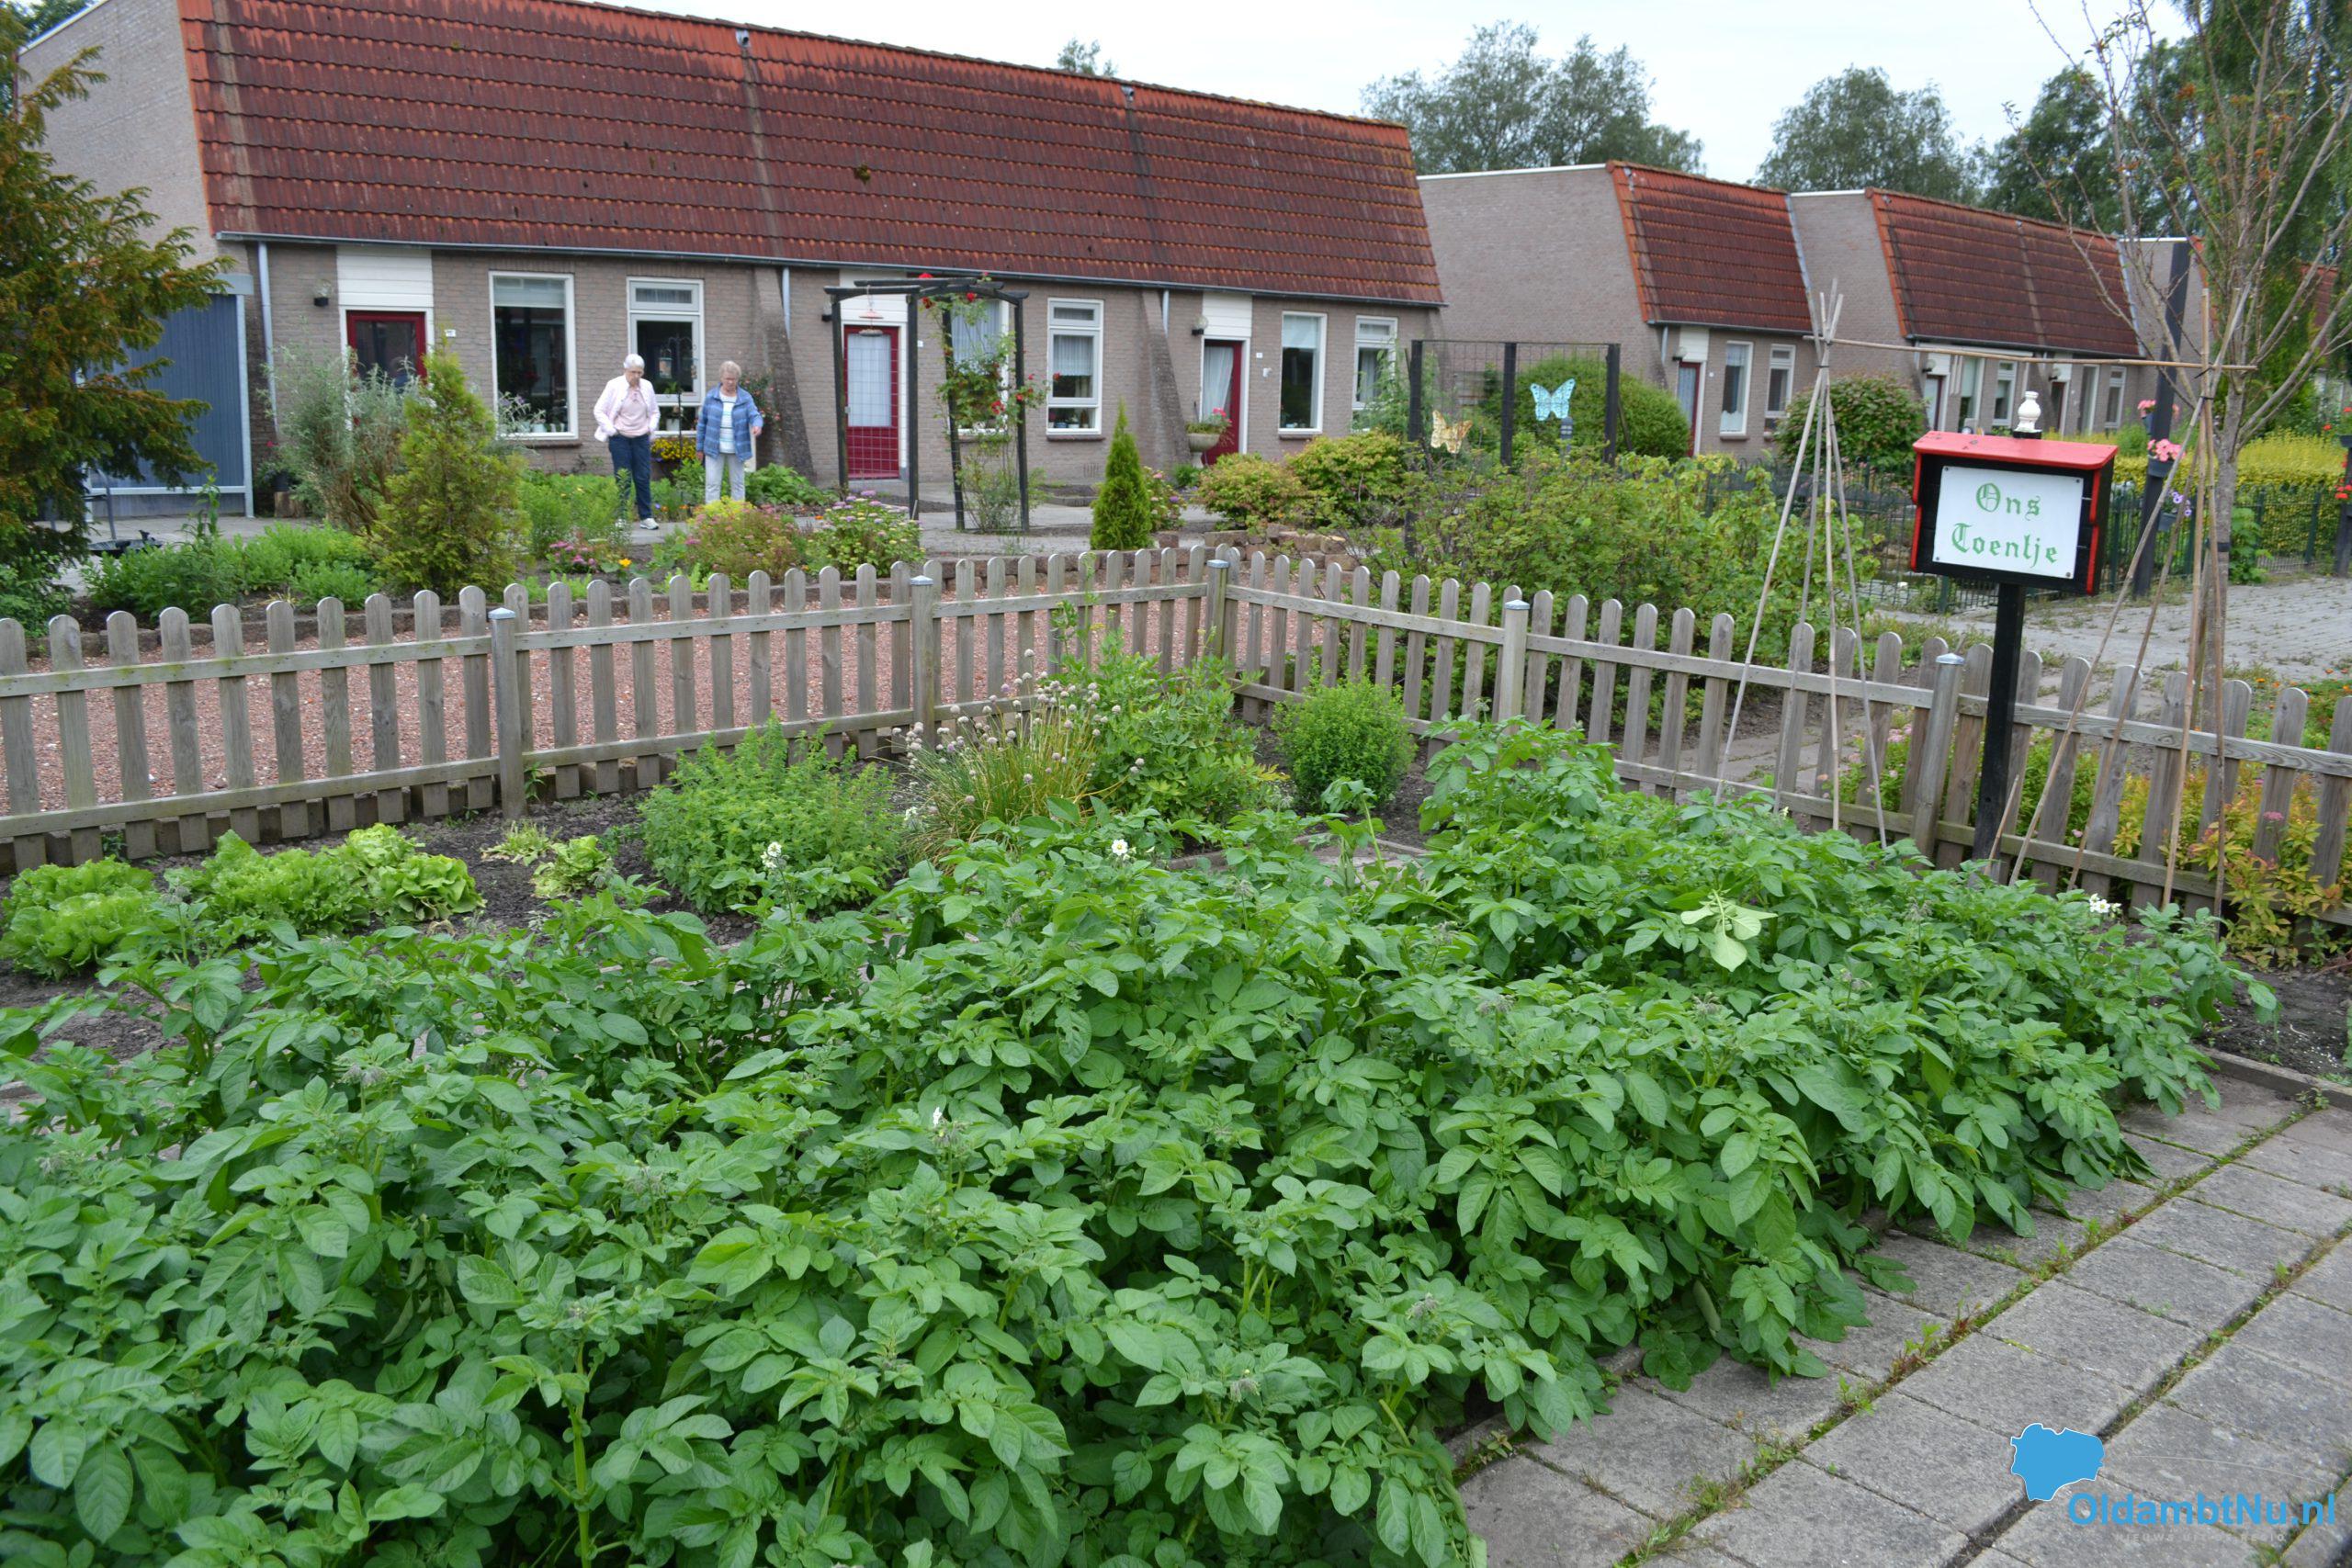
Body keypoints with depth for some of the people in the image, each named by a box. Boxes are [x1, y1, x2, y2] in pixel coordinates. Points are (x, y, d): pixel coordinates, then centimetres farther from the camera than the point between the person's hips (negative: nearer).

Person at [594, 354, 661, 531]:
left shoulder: (647, 386, 6)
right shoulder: (614, 386, -4)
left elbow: (655, 412, 19)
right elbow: (599, 411, 0)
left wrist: (651, 429, 4)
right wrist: (611, 431, -7)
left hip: (641, 438, 3)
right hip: (620, 439, -3)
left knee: (644, 478, 1)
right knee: (622, 479, -2)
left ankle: (646, 517, 7)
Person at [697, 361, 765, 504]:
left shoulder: (745, 398, 1)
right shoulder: (711, 396, 2)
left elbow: (754, 415, -12)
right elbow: (702, 422, 6)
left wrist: (757, 425, -37)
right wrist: (699, 447, 6)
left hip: (737, 449, 0)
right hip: (714, 449, 0)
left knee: (737, 484, 7)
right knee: (712, 484, -3)